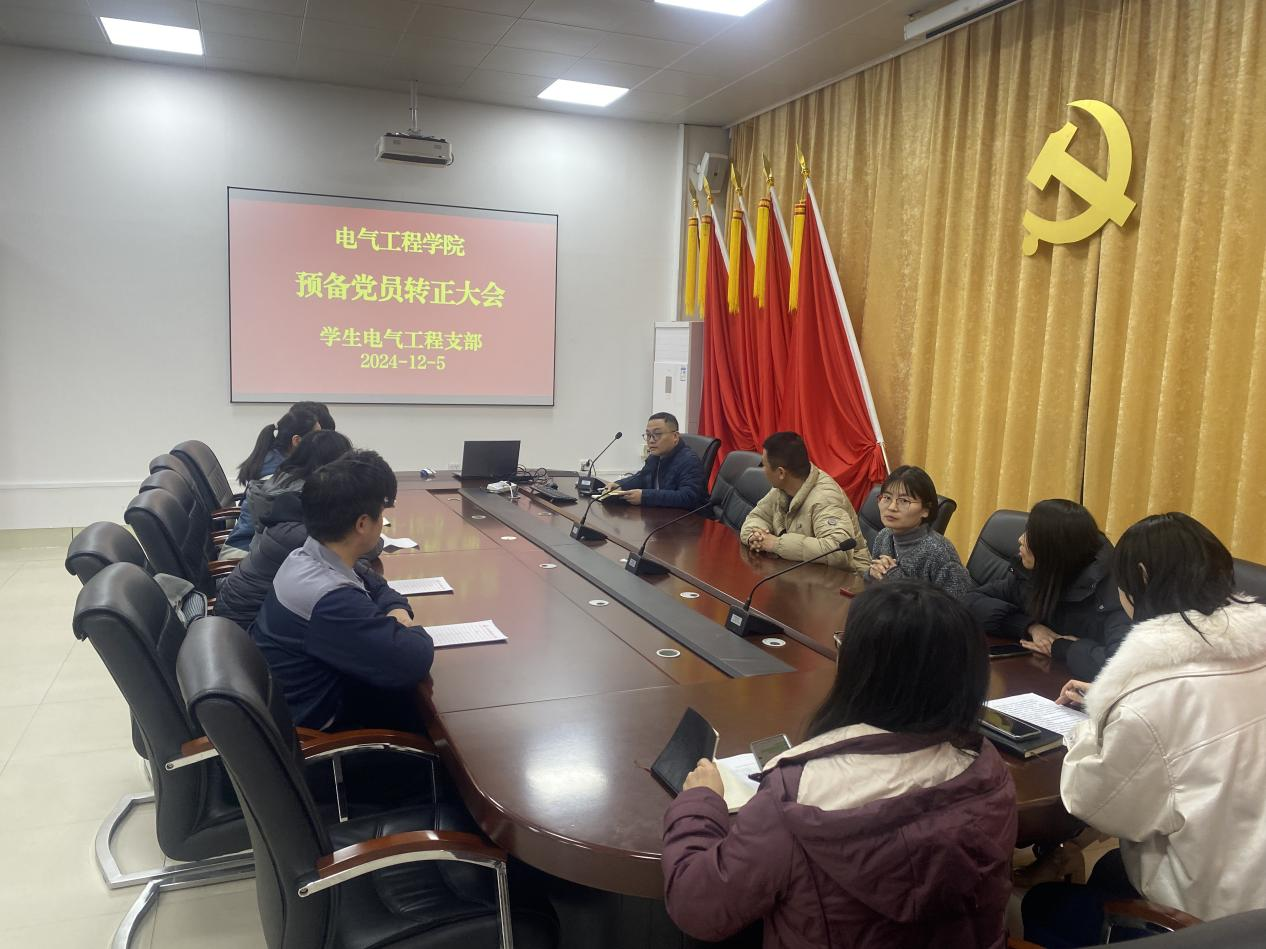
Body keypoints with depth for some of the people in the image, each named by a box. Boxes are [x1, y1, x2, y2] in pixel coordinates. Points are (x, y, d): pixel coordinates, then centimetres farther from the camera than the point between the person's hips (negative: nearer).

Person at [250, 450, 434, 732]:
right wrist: (411, 632, -10)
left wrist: (397, 610, -7)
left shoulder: (306, 558, -4)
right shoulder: (331, 600, -33)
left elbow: (376, 586, 14)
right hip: (311, 727, -8)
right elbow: (414, 662, -32)